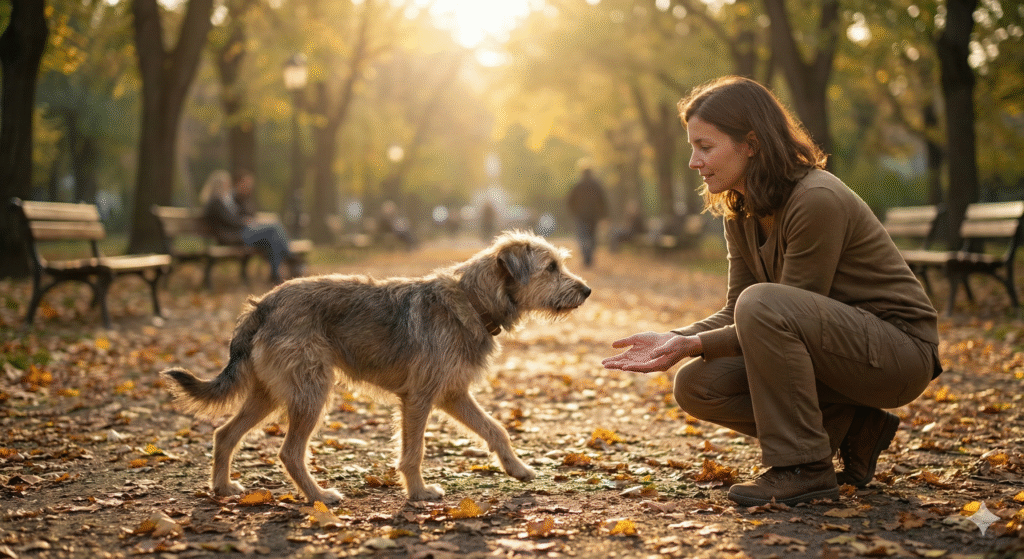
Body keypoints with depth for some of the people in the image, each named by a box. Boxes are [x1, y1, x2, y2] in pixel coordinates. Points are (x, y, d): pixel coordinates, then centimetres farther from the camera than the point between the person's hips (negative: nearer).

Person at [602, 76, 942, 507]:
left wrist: (695, 344, -26)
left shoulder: (817, 201, -24)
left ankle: (803, 468, -19)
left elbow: (788, 313, -22)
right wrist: (673, 340, -12)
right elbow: (734, 313, 4)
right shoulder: (741, 214, 3)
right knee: (696, 386, -5)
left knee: (761, 303, -32)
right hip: (839, 346, 9)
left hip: (899, 349, -9)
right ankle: (850, 433, 4)